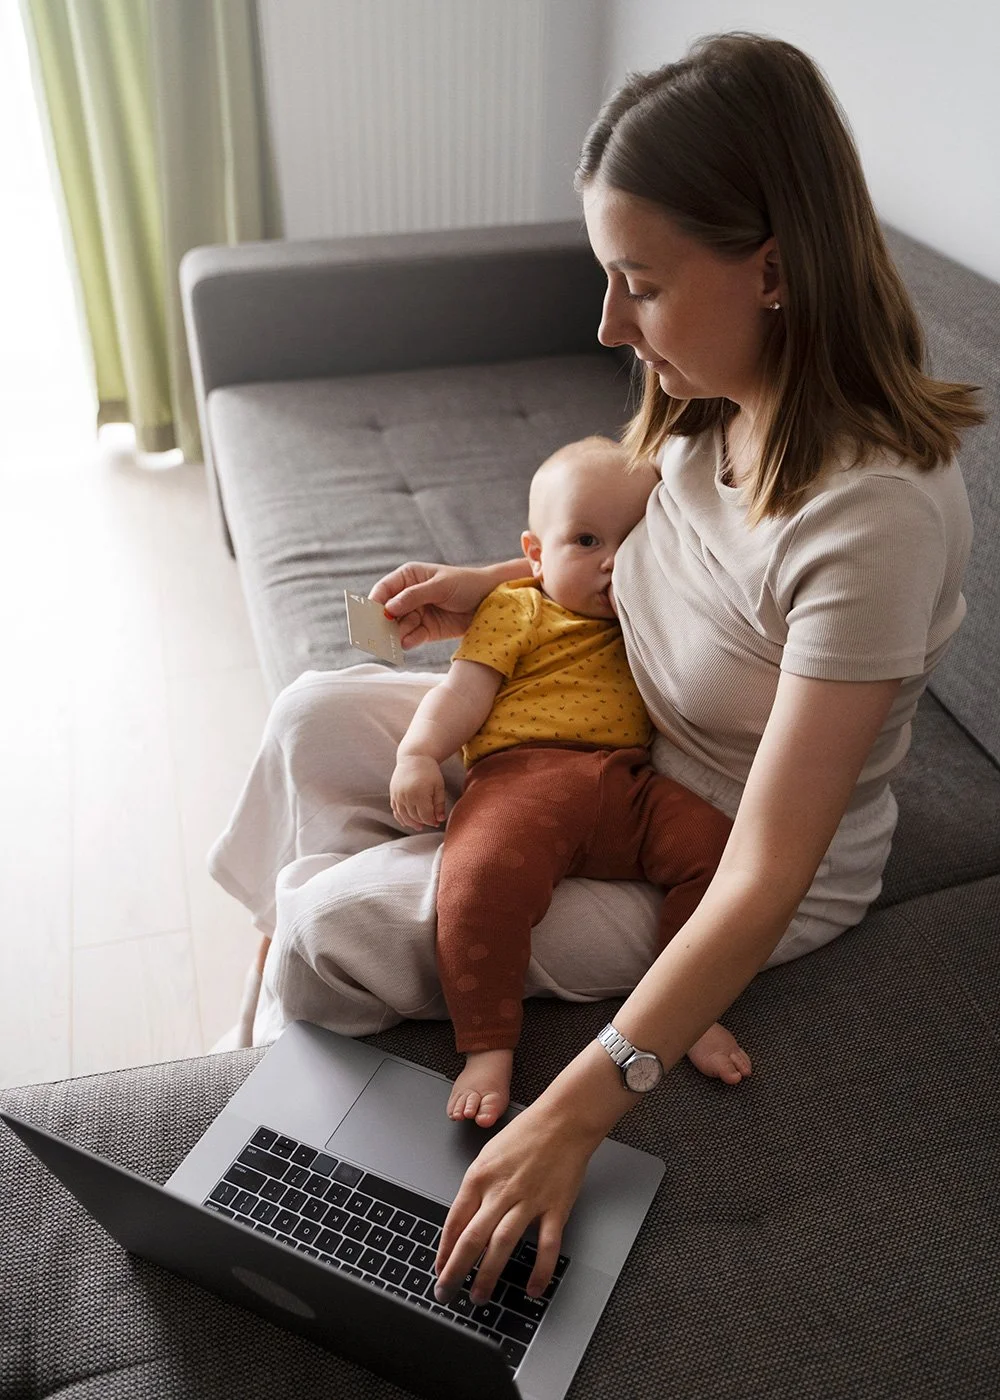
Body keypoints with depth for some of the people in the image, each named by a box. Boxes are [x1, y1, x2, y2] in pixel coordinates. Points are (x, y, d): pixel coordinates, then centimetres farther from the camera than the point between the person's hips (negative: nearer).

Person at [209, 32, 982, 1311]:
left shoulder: (874, 513, -35)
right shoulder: (713, 402, -11)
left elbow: (764, 884, -34)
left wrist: (572, 1116, -35)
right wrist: (490, 587, -4)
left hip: (717, 859, -7)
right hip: (621, 744, 7)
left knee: (325, 936, -10)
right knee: (315, 721, 1)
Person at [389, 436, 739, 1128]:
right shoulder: (515, 610, 16)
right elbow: (463, 692, 5)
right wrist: (418, 753, -12)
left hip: (631, 784, 4)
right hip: (526, 772, -4)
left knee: (716, 845, -21)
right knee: (482, 877, -33)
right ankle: (488, 1047, -21)